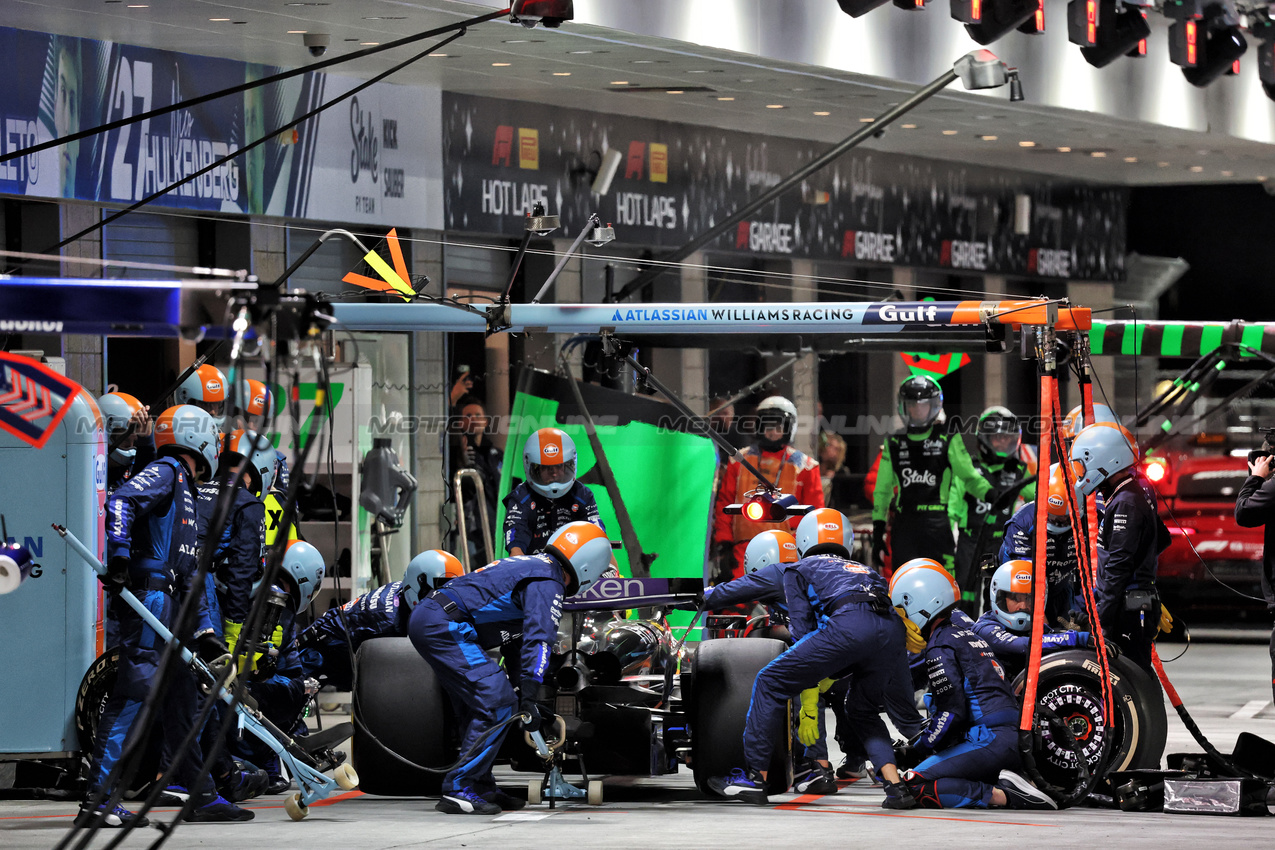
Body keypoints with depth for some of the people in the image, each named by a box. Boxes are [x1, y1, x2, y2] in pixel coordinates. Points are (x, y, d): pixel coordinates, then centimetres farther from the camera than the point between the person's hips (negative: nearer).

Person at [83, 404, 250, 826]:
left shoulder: (185, 492, 29)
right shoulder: (165, 472, 0)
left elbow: (190, 574, 27)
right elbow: (120, 501, -19)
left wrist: (204, 632, 22)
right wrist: (119, 556, -30)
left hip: (172, 609, 10)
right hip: (149, 597, -10)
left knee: (181, 702, 15)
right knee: (132, 696, -15)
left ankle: (203, 797, 23)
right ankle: (97, 801, -20)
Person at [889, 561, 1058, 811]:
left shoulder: (939, 648, -5)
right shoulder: (965, 634, 25)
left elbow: (951, 713, -12)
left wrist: (915, 751, -2)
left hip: (989, 741, -9)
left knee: (914, 787, -15)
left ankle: (1001, 795, -24)